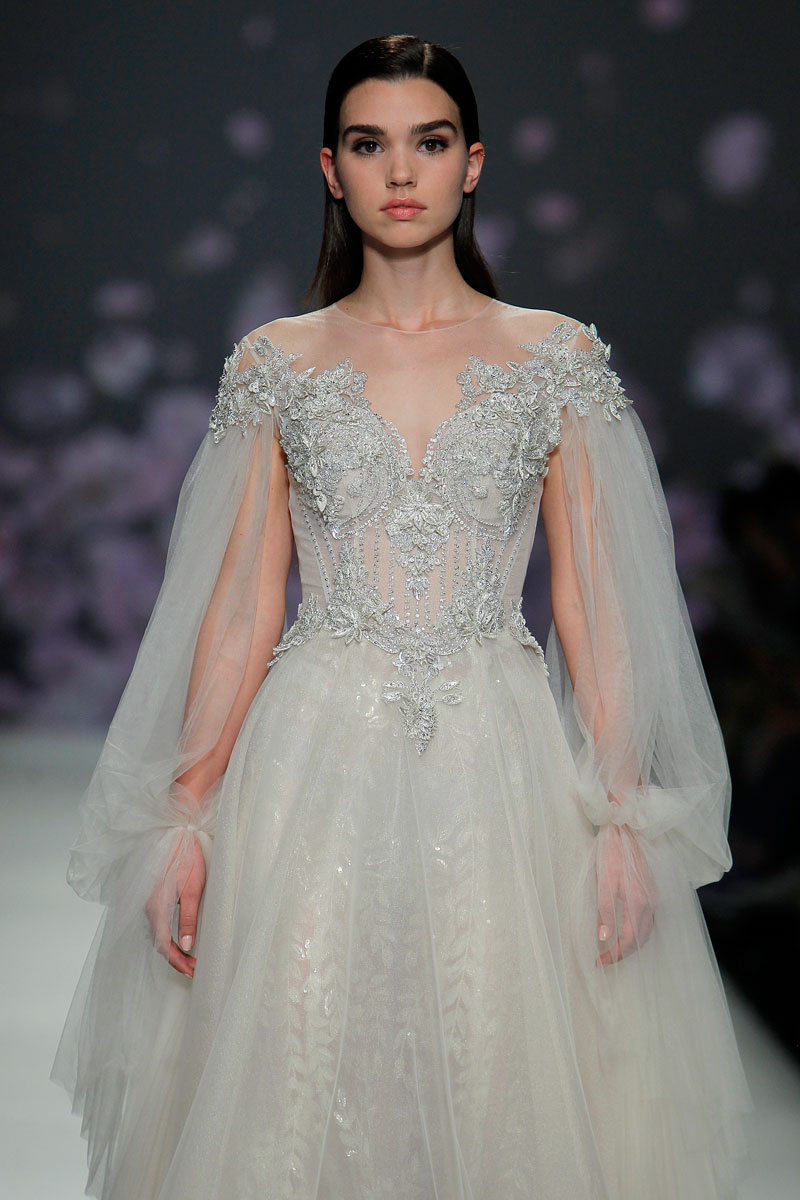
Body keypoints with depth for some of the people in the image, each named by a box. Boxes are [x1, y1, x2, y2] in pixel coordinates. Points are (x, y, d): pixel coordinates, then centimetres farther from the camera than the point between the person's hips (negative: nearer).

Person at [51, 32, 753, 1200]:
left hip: (504, 762, 0)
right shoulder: (275, 363, 6)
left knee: (510, 1092, 3)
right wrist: (185, 817, -2)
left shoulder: (560, 357, 4)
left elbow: (594, 600, 3)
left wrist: (624, 816, -4)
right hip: (317, 762, 0)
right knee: (294, 1088, 2)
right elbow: (240, 605, 5)